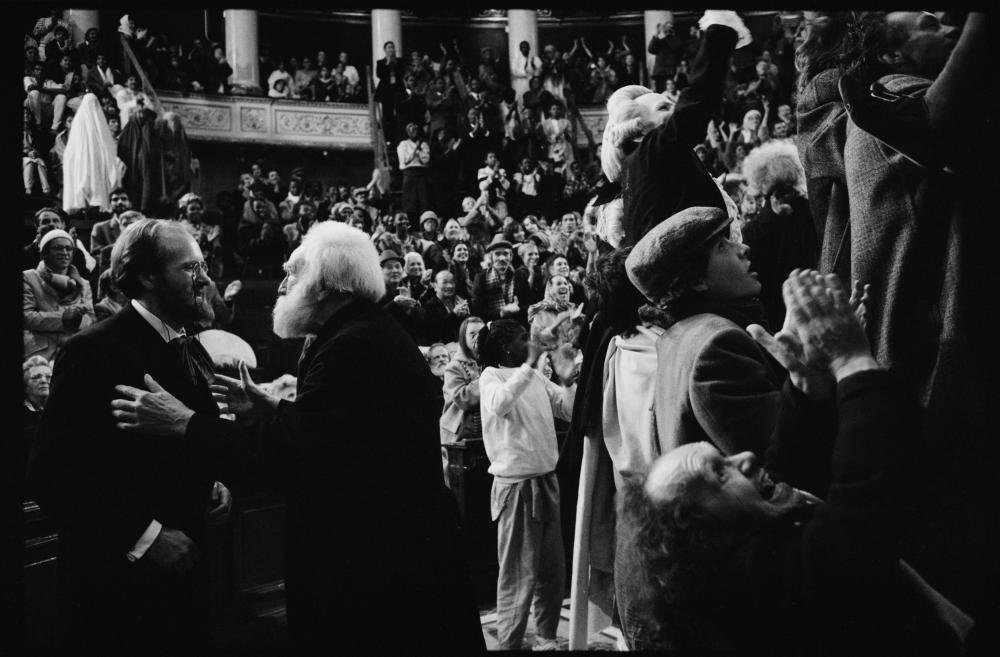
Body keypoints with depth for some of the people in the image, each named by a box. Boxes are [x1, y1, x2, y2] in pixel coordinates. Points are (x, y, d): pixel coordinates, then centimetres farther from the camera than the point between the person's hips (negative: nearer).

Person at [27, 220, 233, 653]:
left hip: (181, 569, 7)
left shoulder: (194, 354, 10)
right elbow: (51, 472, -19)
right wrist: (144, 535, -21)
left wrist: (213, 487, 1)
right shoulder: (91, 352, -14)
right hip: (114, 580, -7)